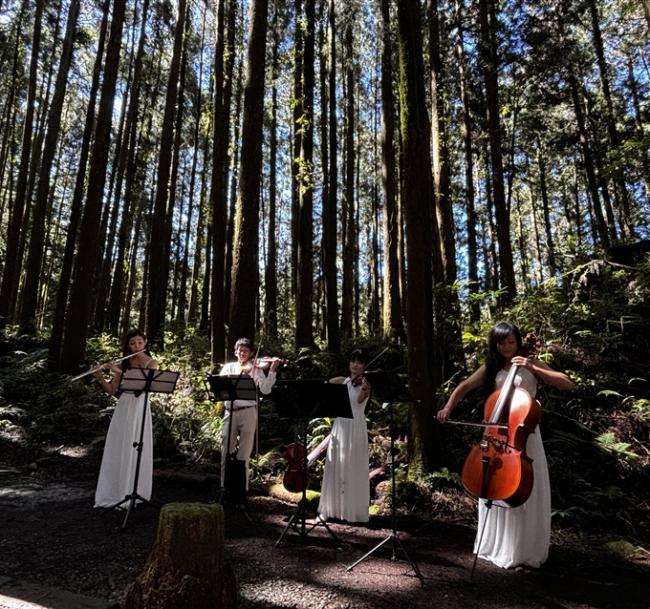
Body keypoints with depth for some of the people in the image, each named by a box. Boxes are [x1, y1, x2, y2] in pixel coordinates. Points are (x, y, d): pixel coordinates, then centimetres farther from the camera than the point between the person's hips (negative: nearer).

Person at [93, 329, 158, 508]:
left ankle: (134, 494, 11)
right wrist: (100, 377, -12)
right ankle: (116, 493, 18)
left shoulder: (151, 363, -2)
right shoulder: (123, 364, 8)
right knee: (118, 451, 6)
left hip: (140, 409, -4)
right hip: (122, 409, 4)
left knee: (136, 451, 0)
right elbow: (112, 390, 5)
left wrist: (119, 372, -21)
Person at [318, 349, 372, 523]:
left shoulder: (365, 384, -5)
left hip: (355, 429, -4)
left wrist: (364, 388, -45)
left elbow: (360, 400, -25)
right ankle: (332, 508, 21)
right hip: (339, 427, 5)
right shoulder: (341, 381, 9)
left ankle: (354, 510, 11)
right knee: (335, 468, 9)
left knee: (353, 470, 0)